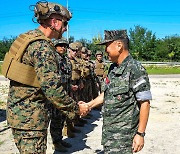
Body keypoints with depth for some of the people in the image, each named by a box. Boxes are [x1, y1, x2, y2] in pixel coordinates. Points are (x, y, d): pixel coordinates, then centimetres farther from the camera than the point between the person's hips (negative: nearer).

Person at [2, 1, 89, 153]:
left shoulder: (28, 38, 10)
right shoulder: (42, 47, -20)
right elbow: (52, 88, -26)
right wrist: (76, 108, -13)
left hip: (17, 111, 10)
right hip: (30, 117, -10)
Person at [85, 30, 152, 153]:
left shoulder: (135, 70, -16)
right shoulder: (113, 68, 9)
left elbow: (145, 104, -17)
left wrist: (140, 134, -17)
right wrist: (89, 105, 16)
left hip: (124, 134, -8)